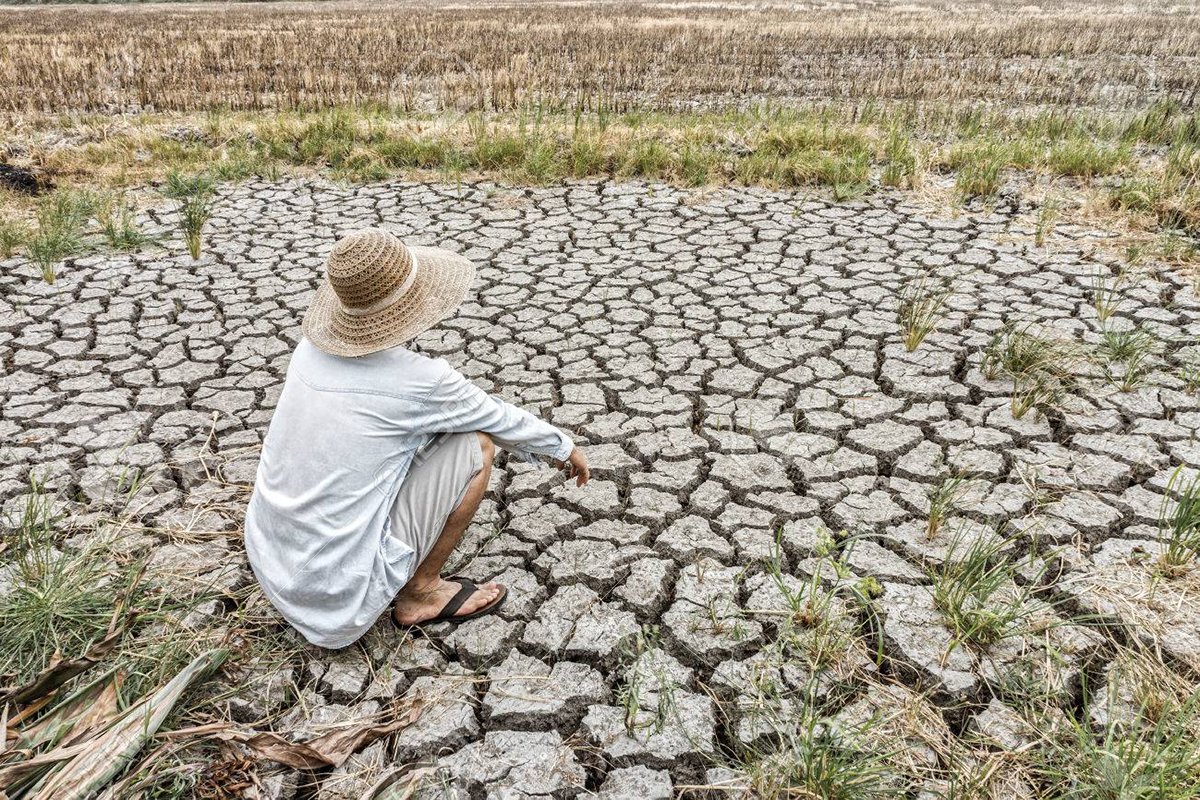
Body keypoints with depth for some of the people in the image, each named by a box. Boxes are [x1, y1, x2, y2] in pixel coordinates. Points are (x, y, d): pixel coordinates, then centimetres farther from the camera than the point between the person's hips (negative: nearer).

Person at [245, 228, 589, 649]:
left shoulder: (314, 346, -1)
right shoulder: (420, 380, -19)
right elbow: (502, 421, 0)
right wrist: (565, 447, 20)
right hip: (345, 597, -7)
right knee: (477, 444, -4)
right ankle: (420, 593, 7)